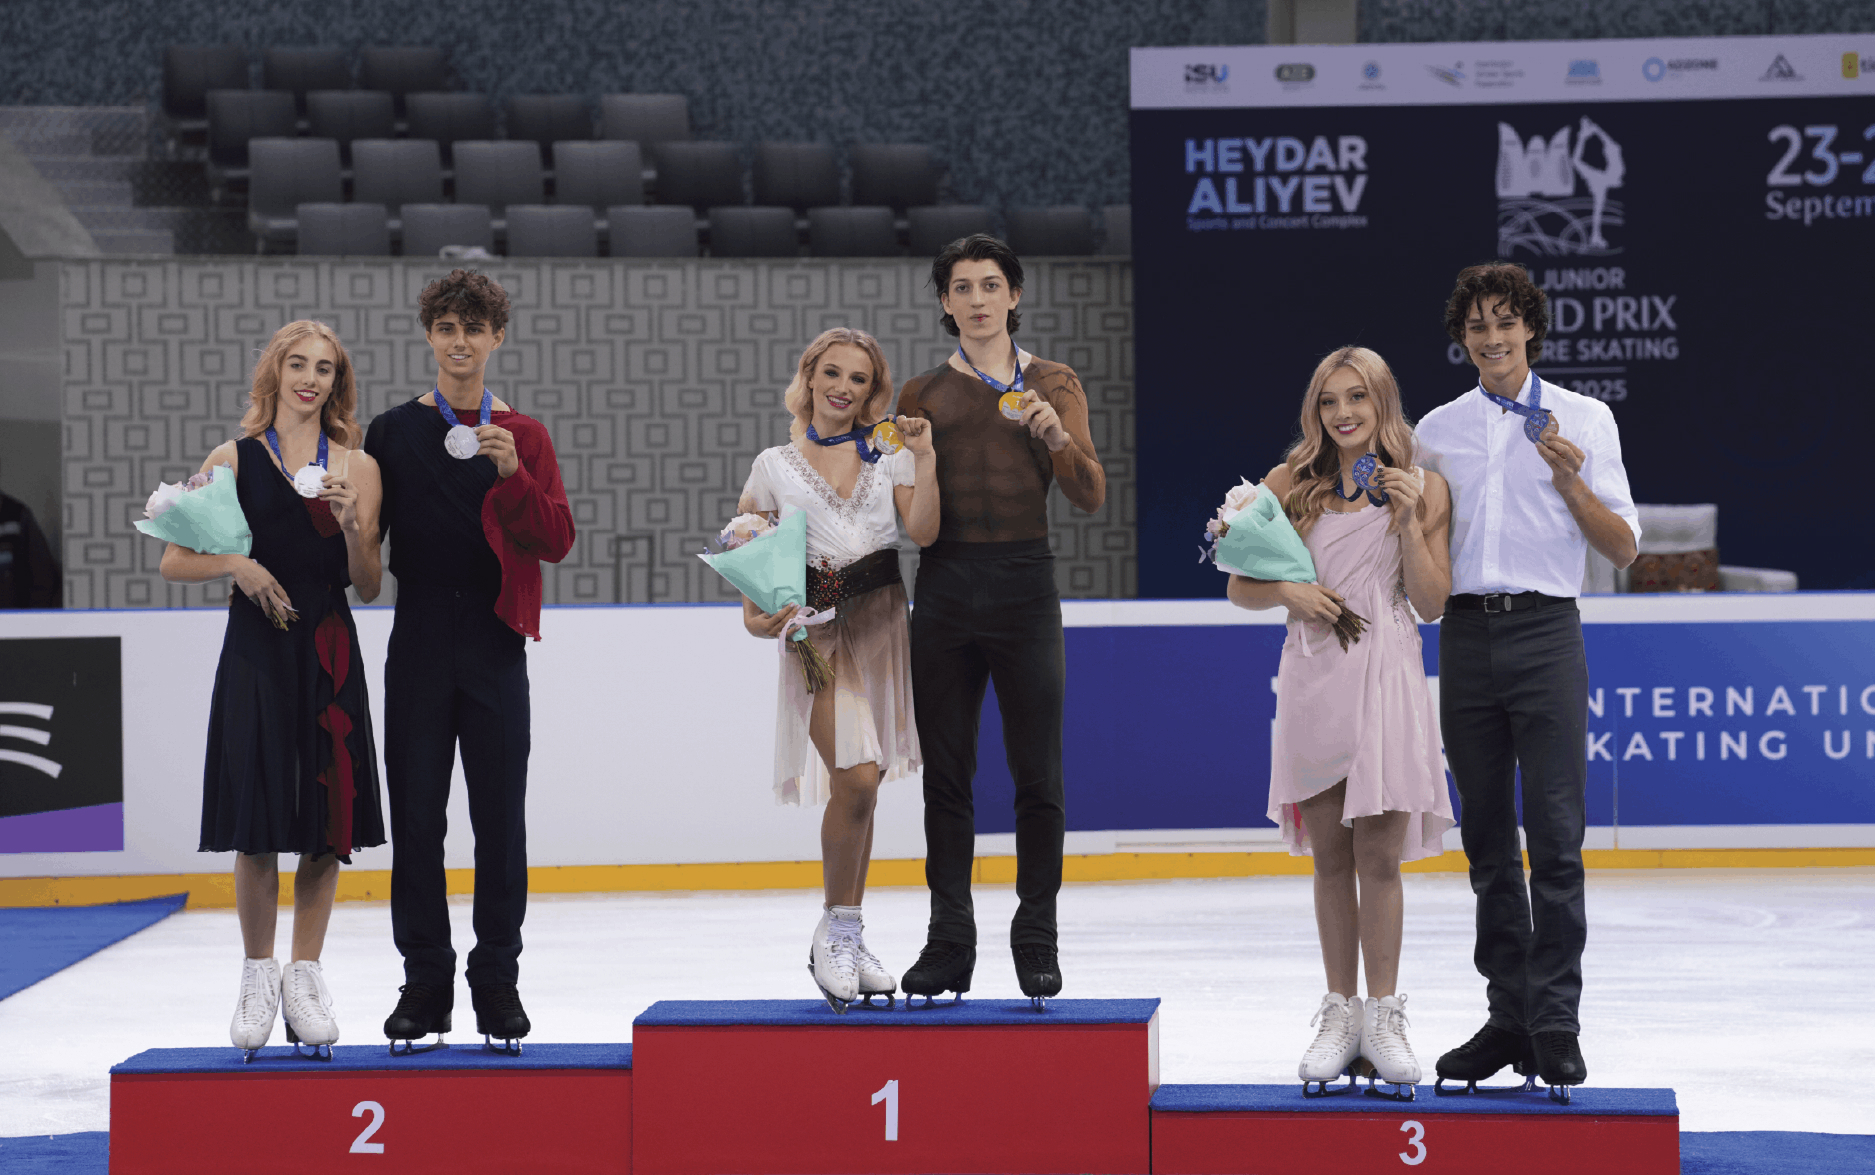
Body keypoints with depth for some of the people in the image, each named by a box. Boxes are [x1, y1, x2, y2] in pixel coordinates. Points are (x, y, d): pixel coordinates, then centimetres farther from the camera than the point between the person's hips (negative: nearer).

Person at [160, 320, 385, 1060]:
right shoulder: (234, 460, 4)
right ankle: (257, 977, 13)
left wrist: (351, 525, -13)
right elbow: (176, 561, 4)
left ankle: (304, 975, 13)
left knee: (327, 820, 2)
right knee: (258, 819, 0)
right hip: (256, 650, -1)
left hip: (330, 653, 1)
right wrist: (235, 564, -13)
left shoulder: (357, 469, 6)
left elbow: (367, 588, 3)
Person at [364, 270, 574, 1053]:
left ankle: (497, 983, 9)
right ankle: (424, 982, 10)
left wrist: (512, 475, -16)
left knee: (500, 820, 0)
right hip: (419, 647, 0)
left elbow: (557, 541, -3)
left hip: (495, 649, 0)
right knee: (415, 817, 1)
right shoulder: (394, 431, 6)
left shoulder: (524, 436, 7)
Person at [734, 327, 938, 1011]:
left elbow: (924, 531, -4)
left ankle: (842, 942, 17)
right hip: (816, 628, -2)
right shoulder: (775, 466, 7)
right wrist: (755, 616, -8)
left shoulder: (890, 457, 10)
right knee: (857, 777, -18)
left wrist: (924, 458, -12)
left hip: (882, 622, 2)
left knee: (861, 784, 5)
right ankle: (838, 930, -3)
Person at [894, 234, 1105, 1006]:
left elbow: (1091, 497, -1)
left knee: (1037, 775, -1)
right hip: (945, 586, 1)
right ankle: (949, 941, 7)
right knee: (946, 775, 2)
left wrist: (1056, 436, -18)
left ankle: (1036, 938, 7)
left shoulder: (1053, 384, 7)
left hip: (1024, 582, -1)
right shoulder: (924, 393, 10)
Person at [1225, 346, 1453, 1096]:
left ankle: (1383, 1017, 4)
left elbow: (1431, 605, -1)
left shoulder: (1424, 488, 3)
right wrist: (1290, 592, -9)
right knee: (1330, 854, 6)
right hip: (1313, 676, 2)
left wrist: (1407, 521, -11)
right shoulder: (1290, 485, 6)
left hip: (1386, 677, -2)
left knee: (1379, 853, -2)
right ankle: (1339, 1014, 12)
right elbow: (1241, 586, 10)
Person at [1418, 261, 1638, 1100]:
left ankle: (1556, 1026, -8)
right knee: (1487, 838, 6)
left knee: (1555, 837, -9)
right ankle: (1508, 1018, 12)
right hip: (1465, 634, 4)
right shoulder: (1438, 430, 14)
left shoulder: (1584, 420, 6)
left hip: (1545, 631, -4)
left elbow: (1623, 549, 4)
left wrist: (1571, 481, -10)